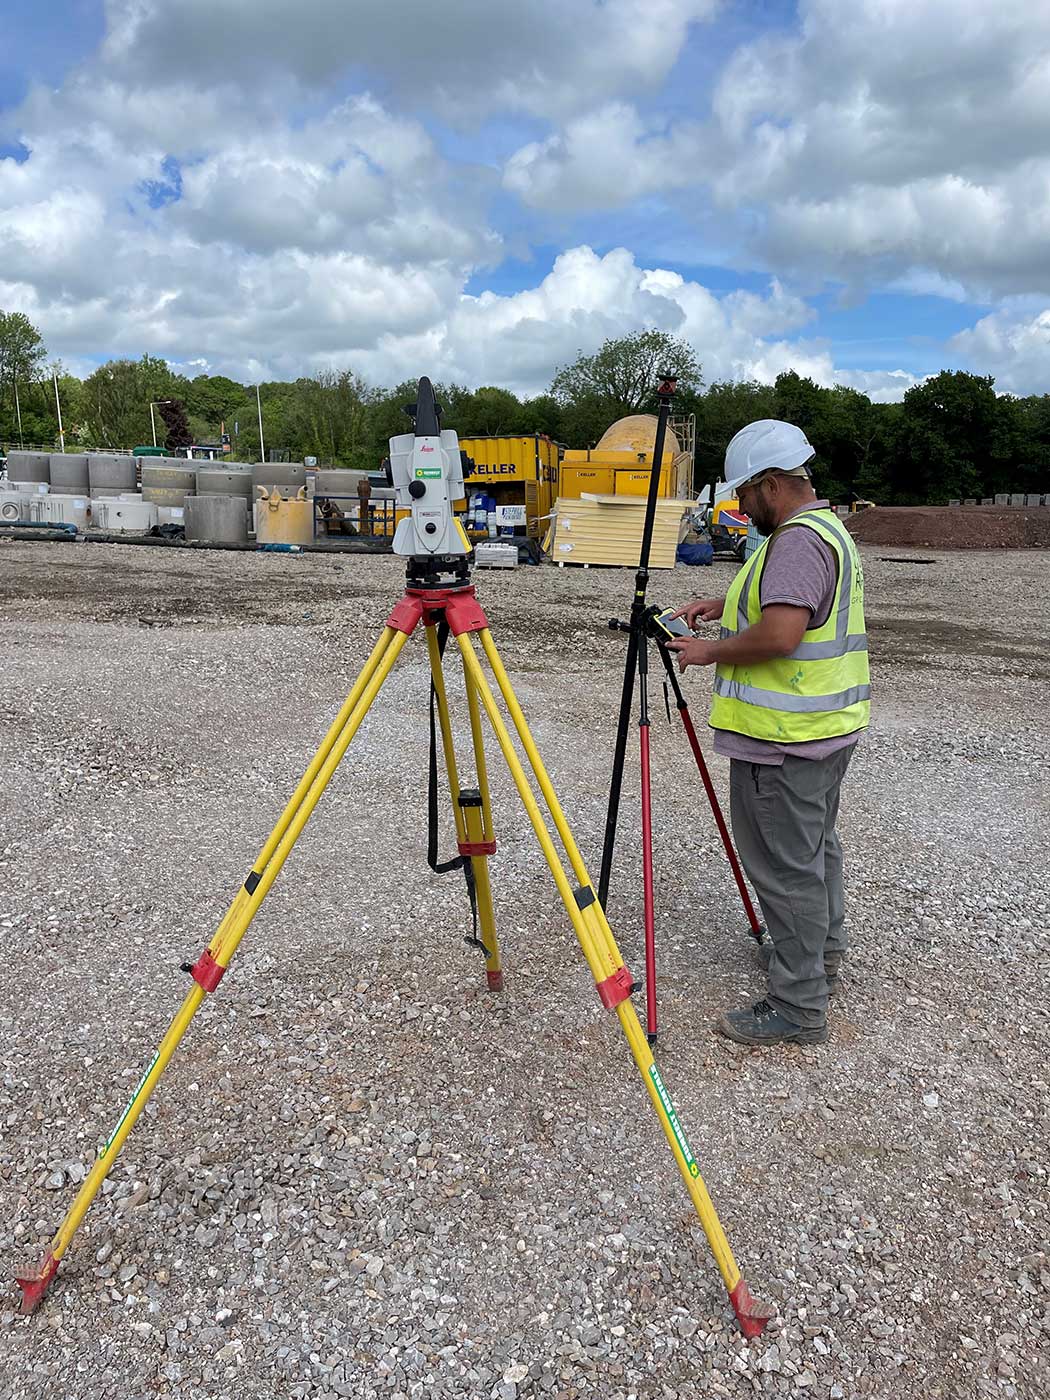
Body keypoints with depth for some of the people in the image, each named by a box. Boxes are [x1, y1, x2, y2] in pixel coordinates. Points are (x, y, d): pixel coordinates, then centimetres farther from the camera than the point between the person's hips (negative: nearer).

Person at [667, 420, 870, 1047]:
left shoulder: (797, 540, -20)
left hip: (785, 738, -11)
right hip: (833, 723, 11)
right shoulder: (832, 528, 15)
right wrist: (729, 603, 19)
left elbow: (779, 634, -30)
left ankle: (799, 1007, 6)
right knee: (816, 844, 23)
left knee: (786, 865, -3)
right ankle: (824, 953, 40)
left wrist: (712, 652, -15)